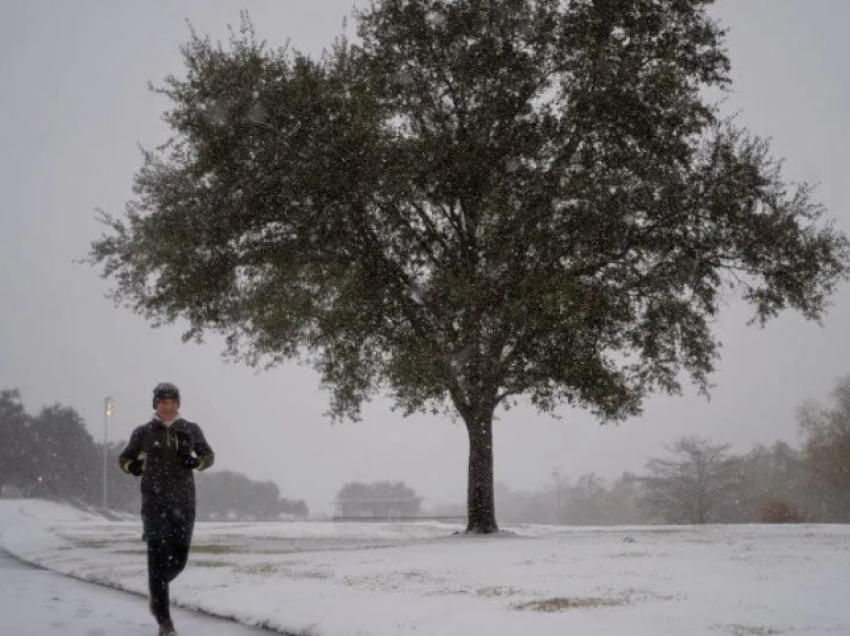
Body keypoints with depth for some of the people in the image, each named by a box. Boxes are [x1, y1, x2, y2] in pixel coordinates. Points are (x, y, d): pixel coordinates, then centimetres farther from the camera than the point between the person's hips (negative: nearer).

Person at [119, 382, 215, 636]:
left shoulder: (191, 430, 6)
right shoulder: (144, 432, 3)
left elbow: (209, 455, 15)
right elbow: (124, 457, 14)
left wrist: (196, 462, -7)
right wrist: (132, 466, -10)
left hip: (184, 503, 2)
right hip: (155, 502, -2)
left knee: (178, 559, 6)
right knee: (158, 558, -9)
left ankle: (156, 592, 38)